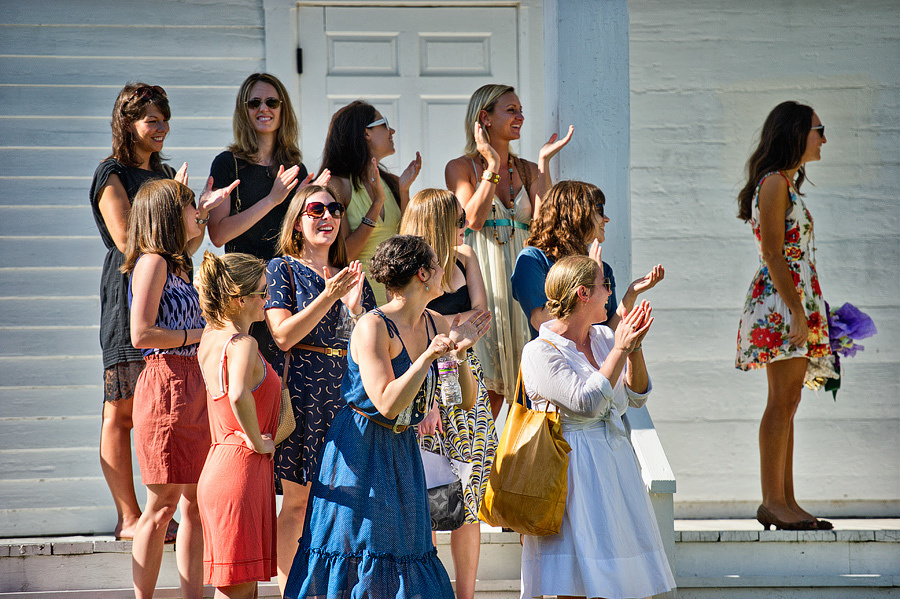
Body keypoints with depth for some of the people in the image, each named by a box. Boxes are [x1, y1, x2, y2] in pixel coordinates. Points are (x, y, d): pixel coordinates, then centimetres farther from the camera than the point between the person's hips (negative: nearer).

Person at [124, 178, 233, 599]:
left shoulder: (174, 261, 17)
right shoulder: (152, 262, -10)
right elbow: (141, 334, -17)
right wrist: (200, 335, -11)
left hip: (194, 387, 9)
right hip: (167, 387, -9)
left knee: (195, 501, 7)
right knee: (163, 504, -6)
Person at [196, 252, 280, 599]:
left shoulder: (209, 339, 7)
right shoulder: (243, 345, -18)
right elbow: (239, 396, -38)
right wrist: (257, 441, -23)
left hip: (218, 466, 9)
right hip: (243, 469, -9)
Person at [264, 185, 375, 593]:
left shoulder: (351, 275, 15)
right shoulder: (283, 269, 1)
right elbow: (284, 336, -11)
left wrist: (355, 307, -6)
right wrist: (329, 296, -18)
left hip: (347, 390, 5)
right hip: (302, 389, -5)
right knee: (298, 501, -4)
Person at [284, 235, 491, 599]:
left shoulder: (435, 326, 3)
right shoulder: (374, 326, -18)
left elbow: (468, 401, 3)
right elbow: (387, 404, -25)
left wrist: (460, 353, -14)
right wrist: (429, 355, -29)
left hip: (403, 448, 7)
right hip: (361, 450, -7)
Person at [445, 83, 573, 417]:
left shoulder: (526, 170, 13)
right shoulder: (461, 168, 2)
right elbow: (474, 219, -13)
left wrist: (544, 163, -2)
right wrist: (492, 166, -11)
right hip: (480, 276, -4)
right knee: (483, 376, -7)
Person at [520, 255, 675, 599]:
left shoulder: (603, 338, 11)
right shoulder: (540, 353, -10)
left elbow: (636, 397, 11)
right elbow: (588, 402, -20)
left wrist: (634, 349, -4)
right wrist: (620, 350, -14)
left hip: (615, 463, 7)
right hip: (574, 469, -7)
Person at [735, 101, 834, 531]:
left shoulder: (787, 184, 19)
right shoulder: (775, 182, -9)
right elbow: (773, 254, -16)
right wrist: (798, 313, -20)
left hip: (795, 305, 10)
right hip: (780, 302, -10)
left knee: (787, 403, 7)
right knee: (782, 402, -10)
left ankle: (784, 501, 7)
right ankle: (774, 501, -10)